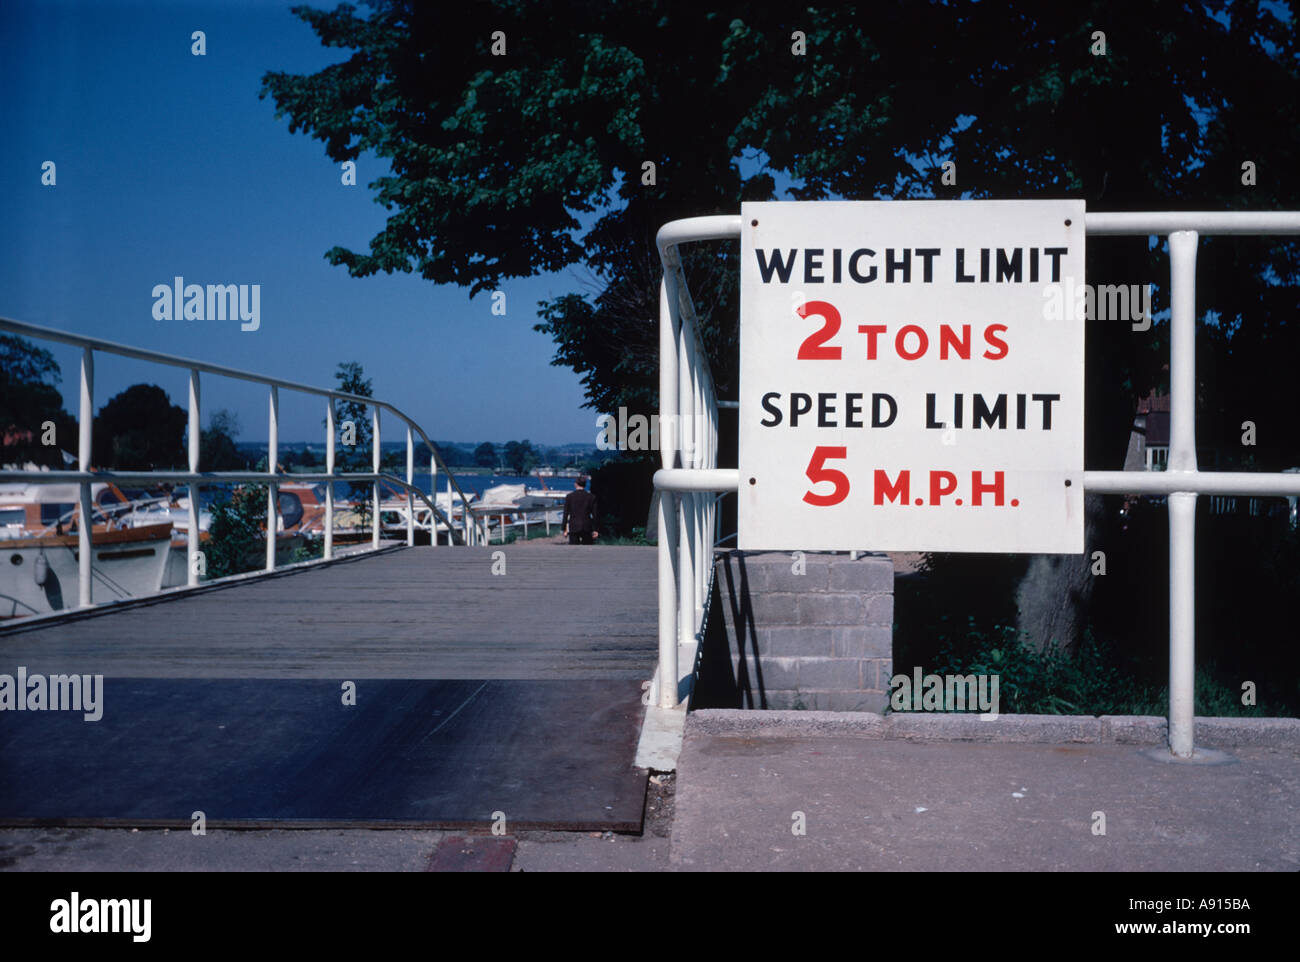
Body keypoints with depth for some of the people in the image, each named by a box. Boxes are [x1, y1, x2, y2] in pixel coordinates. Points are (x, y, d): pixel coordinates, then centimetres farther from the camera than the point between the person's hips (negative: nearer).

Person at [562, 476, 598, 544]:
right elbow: (594, 514, 2)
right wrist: (595, 530, 6)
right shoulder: (591, 497, 1)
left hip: (573, 527, -1)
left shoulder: (569, 496, 0)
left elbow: (566, 514, 0)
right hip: (587, 528, 1)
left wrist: (564, 529, 5)